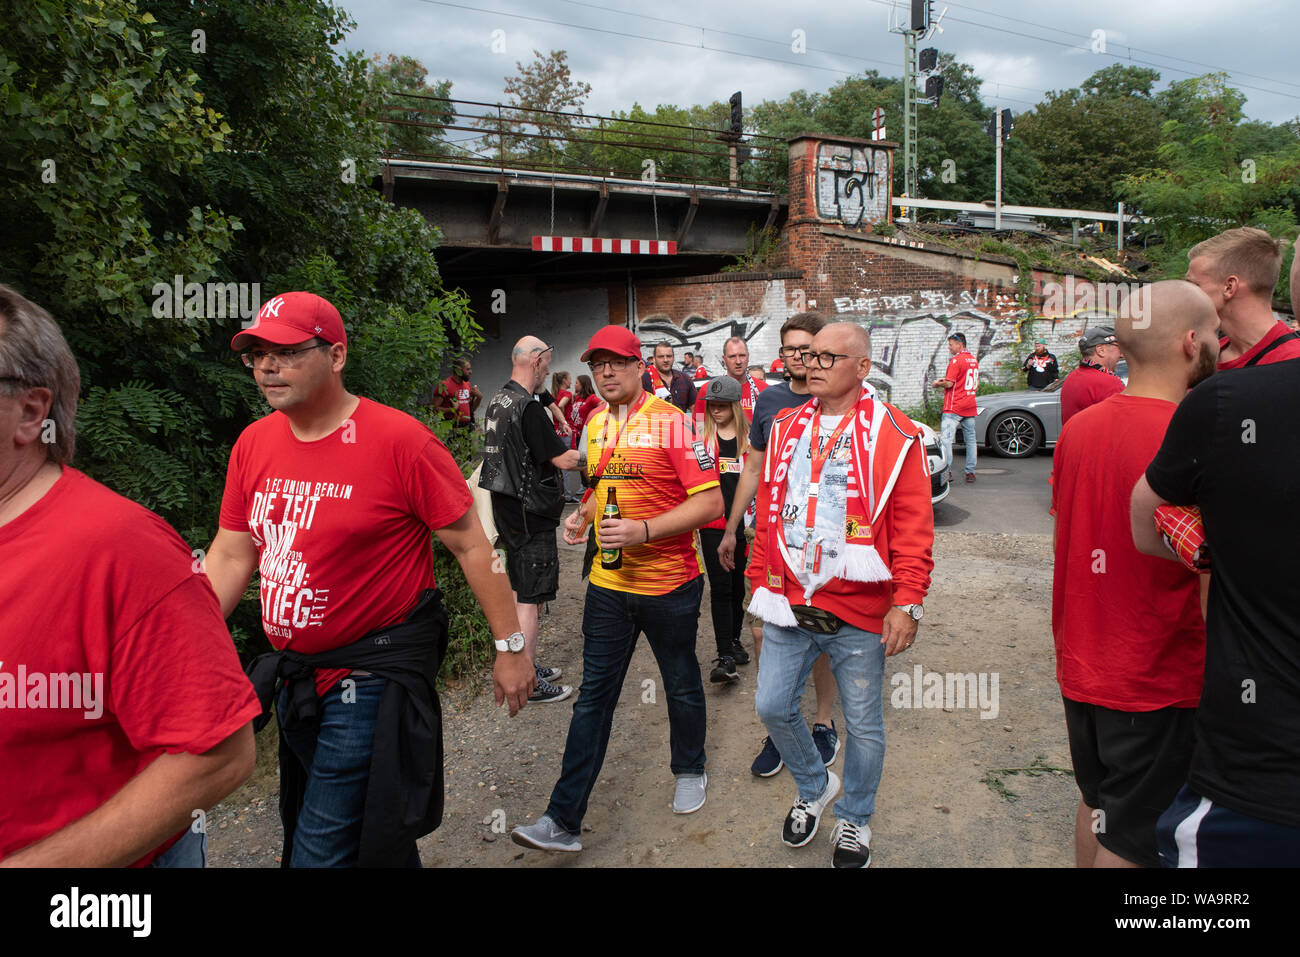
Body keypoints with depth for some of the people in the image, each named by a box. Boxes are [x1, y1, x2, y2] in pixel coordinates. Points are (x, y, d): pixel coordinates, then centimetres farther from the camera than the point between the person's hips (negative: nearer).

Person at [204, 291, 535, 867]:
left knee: (321, 852, -3)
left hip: (373, 682, -7)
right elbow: (230, 557, 8)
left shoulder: (399, 440, -16)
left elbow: (471, 546, -13)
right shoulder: (253, 444, 3)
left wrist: (510, 647, -11)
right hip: (296, 678, 7)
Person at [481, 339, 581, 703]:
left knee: (519, 591, 18)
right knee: (529, 597, -2)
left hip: (506, 508, 10)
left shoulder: (497, 401, 10)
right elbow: (563, 459, -19)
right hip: (530, 513, -10)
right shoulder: (528, 408, -20)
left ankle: (528, 664, 30)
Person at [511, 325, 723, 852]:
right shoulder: (595, 425, 7)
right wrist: (583, 514, 3)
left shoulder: (671, 422, -13)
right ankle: (564, 820, 10)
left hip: (670, 583, -5)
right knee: (593, 696, 6)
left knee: (681, 685, 15)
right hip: (608, 583, 5)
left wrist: (643, 530, -28)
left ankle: (690, 770, 42)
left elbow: (710, 501, -18)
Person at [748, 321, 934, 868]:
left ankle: (855, 818, 36)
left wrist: (907, 601, -14)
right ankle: (814, 786, 39)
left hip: (858, 614, -4)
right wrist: (760, 578, 12)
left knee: (863, 724, 10)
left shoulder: (894, 435, -8)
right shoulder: (786, 428, 8)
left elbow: (913, 527, -9)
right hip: (787, 603, 4)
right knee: (773, 706, 10)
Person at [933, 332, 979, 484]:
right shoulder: (973, 360, 14)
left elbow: (949, 383, -16)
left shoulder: (956, 360, -12)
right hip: (970, 407, 8)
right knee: (970, 439, 10)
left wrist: (938, 384, 5)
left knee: (946, 438, -9)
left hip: (954, 407, -8)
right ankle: (970, 472, 12)